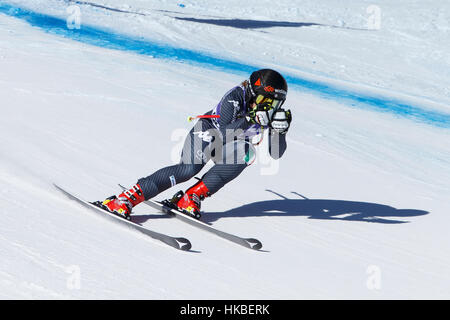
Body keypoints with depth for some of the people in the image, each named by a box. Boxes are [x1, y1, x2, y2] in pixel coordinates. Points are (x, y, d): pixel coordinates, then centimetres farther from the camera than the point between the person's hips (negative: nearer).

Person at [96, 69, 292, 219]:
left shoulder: (269, 112, -12)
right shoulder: (236, 97, -26)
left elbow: (275, 153, -14)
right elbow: (225, 130, -35)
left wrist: (280, 129, -32)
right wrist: (250, 119, -46)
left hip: (229, 146, 5)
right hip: (208, 130, -5)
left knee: (246, 154, -30)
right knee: (189, 168, -32)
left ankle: (193, 197, -24)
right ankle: (126, 199, -31)